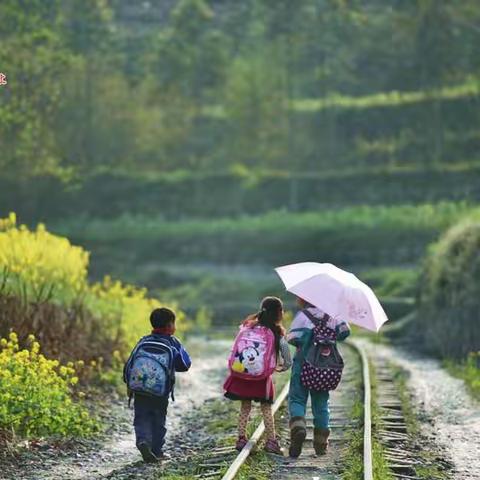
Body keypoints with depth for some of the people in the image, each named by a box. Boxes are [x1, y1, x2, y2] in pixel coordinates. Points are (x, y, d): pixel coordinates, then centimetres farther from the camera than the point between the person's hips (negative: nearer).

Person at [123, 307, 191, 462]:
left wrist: (129, 385, 12)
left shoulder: (143, 342, 2)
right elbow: (185, 364, 1)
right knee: (158, 421, 13)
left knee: (141, 418, 7)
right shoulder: (173, 344, -4)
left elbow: (129, 364, 3)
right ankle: (156, 451, 14)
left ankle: (142, 440, -18)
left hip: (139, 391, 1)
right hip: (161, 393, -1)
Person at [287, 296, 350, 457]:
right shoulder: (330, 316, 6)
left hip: (304, 362, -4)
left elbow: (293, 338, -16)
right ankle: (321, 443, 13)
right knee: (321, 402, 12)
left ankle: (298, 427, -27)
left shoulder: (302, 316, -8)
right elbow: (345, 331, 0)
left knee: (296, 398, 1)